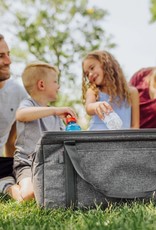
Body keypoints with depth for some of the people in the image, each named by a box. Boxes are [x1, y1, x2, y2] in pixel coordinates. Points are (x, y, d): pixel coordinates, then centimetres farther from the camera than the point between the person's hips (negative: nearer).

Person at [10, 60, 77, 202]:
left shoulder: (56, 114, 20)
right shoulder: (28, 104, -3)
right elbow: (21, 115, -29)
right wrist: (55, 110, -33)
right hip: (28, 163, -6)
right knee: (29, 195, -32)